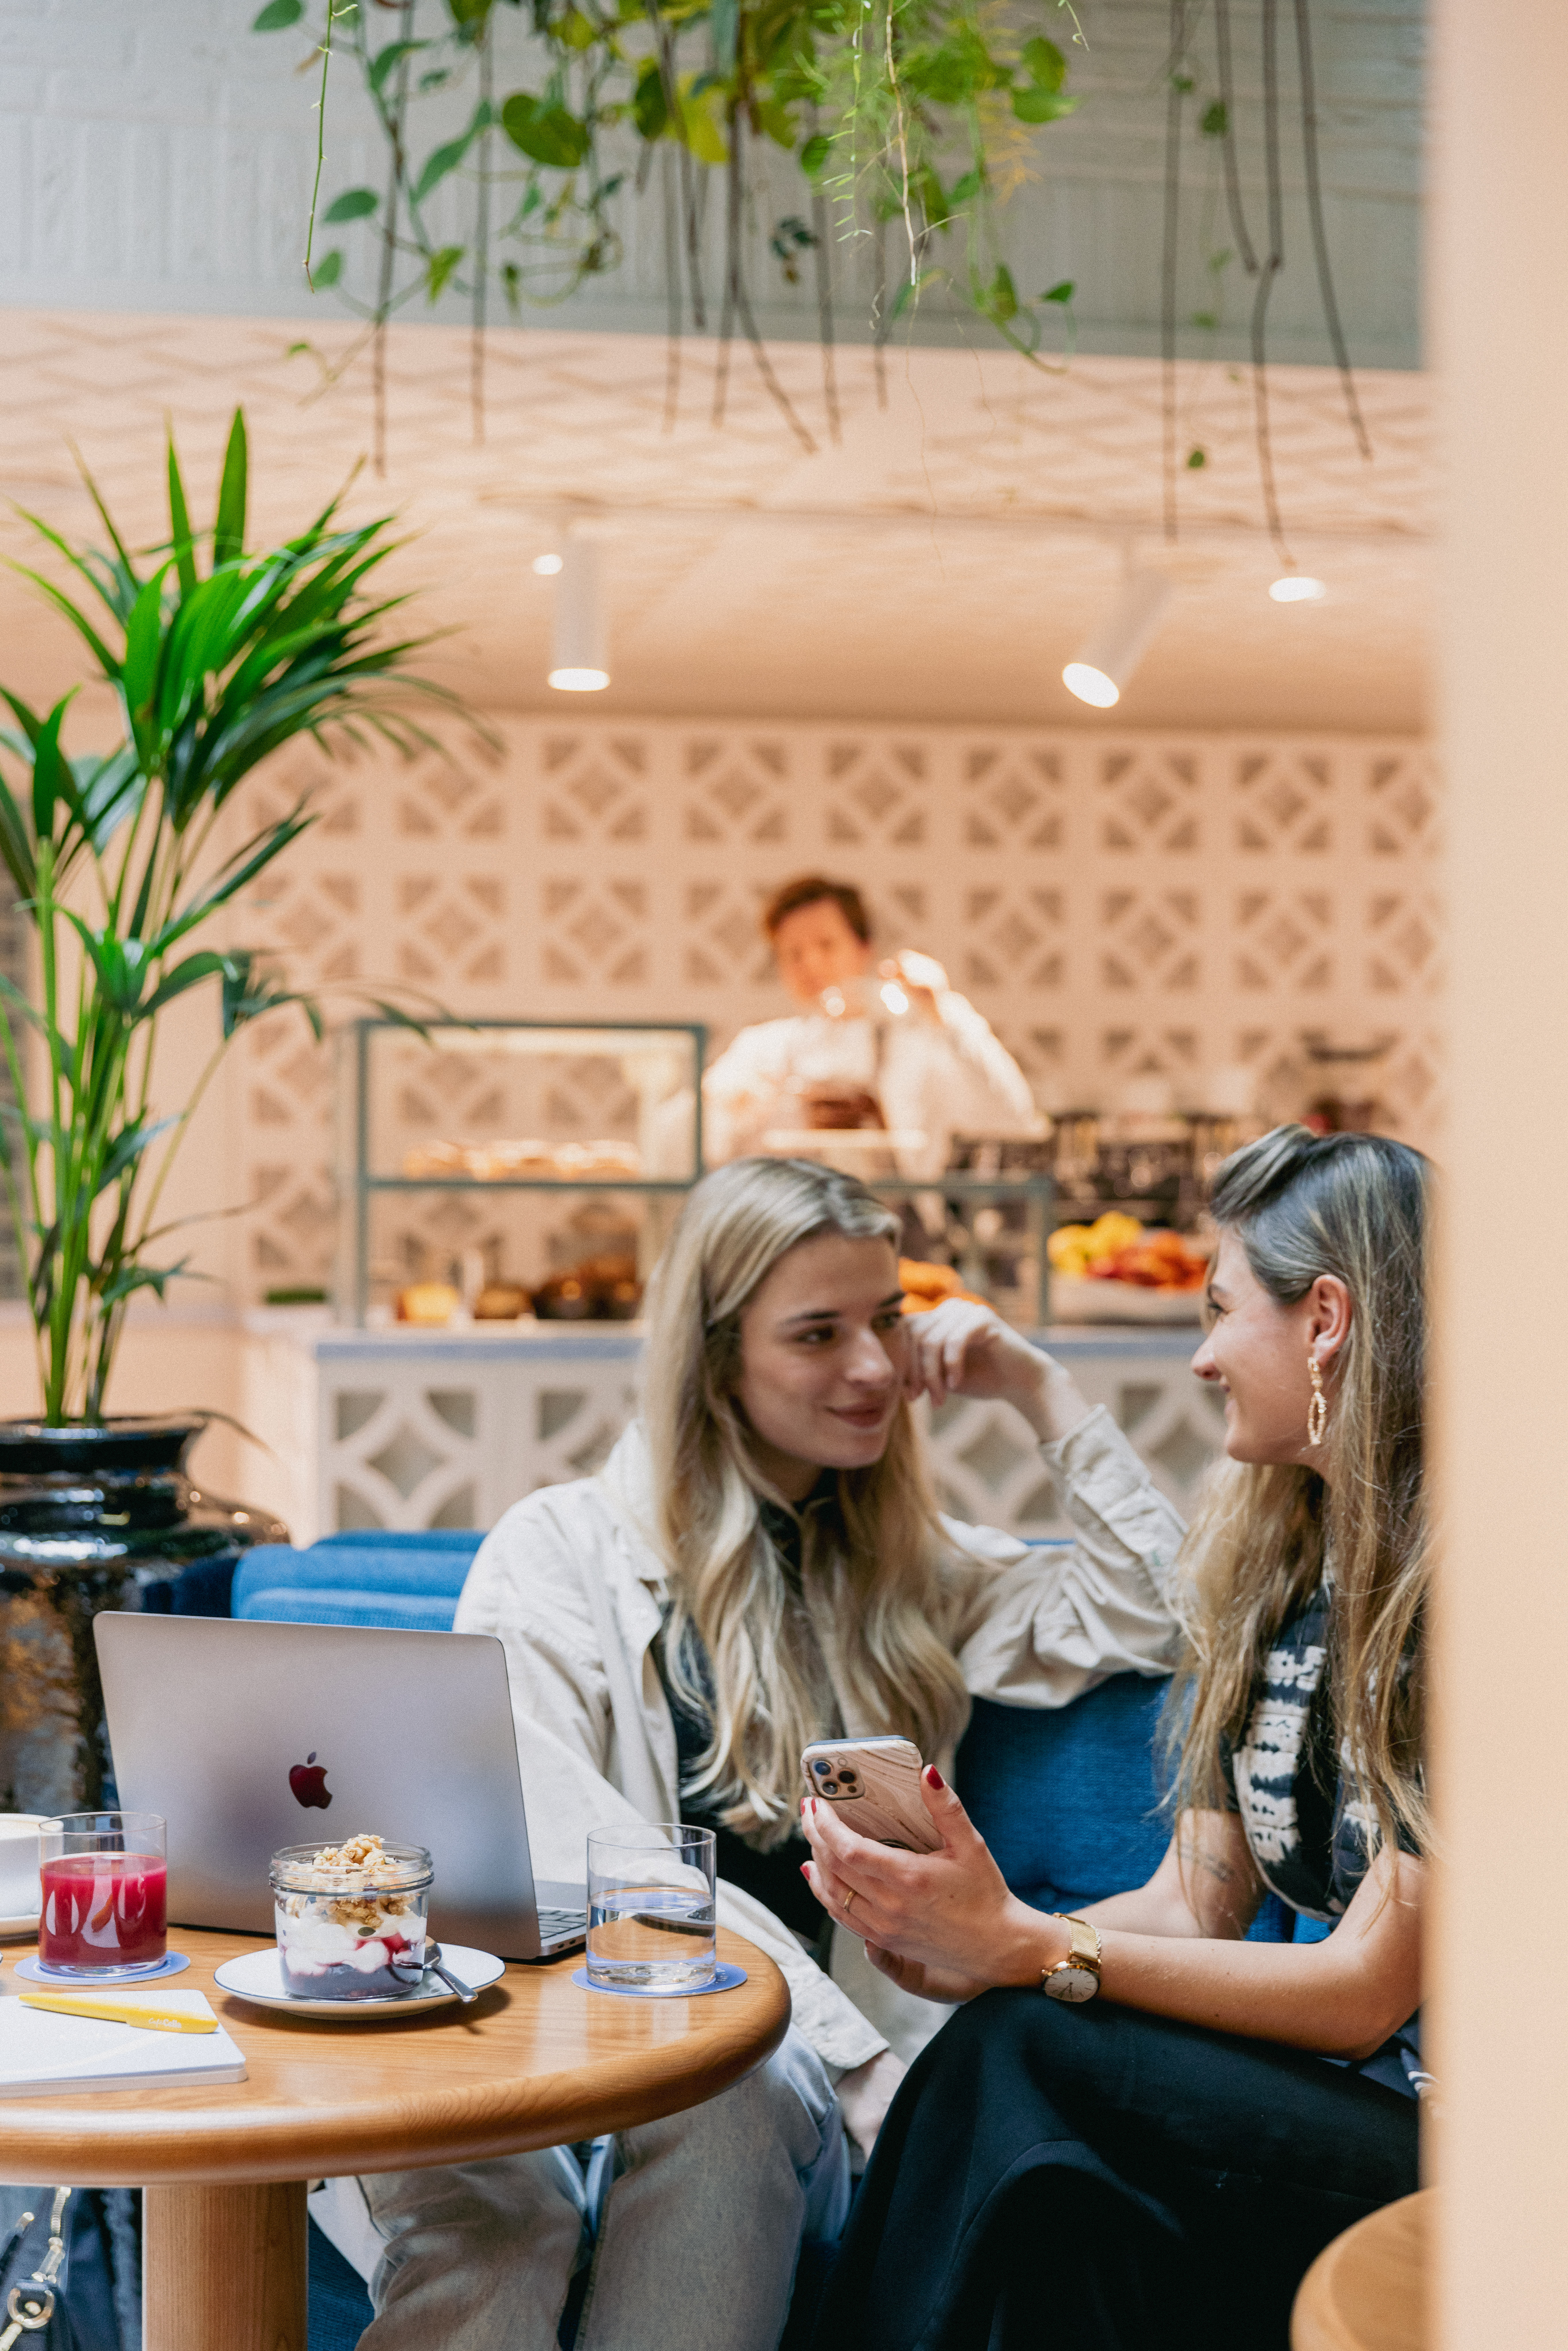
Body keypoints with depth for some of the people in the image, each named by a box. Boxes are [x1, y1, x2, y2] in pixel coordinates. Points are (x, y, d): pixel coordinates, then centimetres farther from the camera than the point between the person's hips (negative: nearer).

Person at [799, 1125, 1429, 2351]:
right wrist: (973, 1948, -12)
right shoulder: (1262, 1559, 9)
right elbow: (1196, 1899, 7)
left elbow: (1364, 1994, -17)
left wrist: (1024, 1948, -22)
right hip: (1333, 2103, 6)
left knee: (1026, 2058, -24)